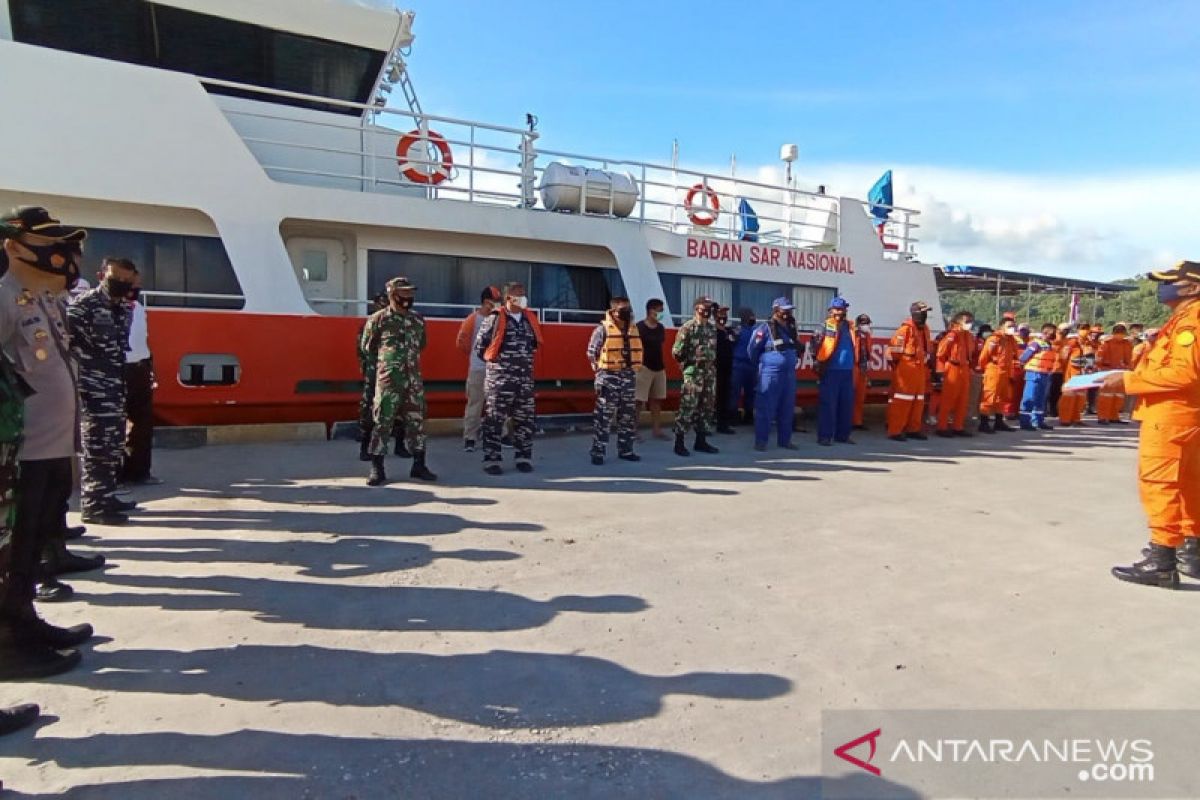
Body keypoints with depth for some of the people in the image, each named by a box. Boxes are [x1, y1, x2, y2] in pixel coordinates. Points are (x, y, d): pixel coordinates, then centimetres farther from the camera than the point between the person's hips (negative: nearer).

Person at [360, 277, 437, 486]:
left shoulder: (418, 320, 9)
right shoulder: (378, 319, -4)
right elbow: (367, 347, 7)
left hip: (414, 379, 5)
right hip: (388, 380, -4)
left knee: (416, 421, 7)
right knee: (382, 422, -2)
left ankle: (418, 465, 15)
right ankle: (377, 469, 4)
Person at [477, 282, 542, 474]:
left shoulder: (529, 319, 9)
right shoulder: (495, 319, -5)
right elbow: (479, 346, 1)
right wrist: (494, 361, 8)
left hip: (525, 380, 5)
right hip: (499, 379, -5)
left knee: (525, 420, 8)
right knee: (494, 421, -1)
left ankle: (523, 458, 17)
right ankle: (491, 460, 6)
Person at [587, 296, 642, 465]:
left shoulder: (633, 329, 12)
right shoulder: (603, 329, -7)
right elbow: (592, 353, -5)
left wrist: (634, 369, 13)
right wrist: (600, 373, -6)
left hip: (629, 376, 6)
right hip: (609, 376, -6)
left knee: (628, 416, 11)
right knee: (604, 416, -5)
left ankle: (625, 450, 22)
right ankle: (597, 452, 1)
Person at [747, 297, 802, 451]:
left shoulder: (791, 328, 13)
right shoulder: (765, 328, -8)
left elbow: (799, 347, 25)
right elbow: (752, 349, -5)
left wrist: (792, 360, 18)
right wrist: (762, 363, 9)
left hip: (789, 373, 7)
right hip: (771, 373, -7)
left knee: (787, 408, 10)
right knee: (766, 408, -5)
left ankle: (784, 440, 20)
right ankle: (761, 440, 1)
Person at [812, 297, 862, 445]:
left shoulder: (852, 327, 13)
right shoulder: (826, 327, -3)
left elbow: (858, 346, 19)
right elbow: (816, 344, -10)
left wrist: (862, 362, 13)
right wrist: (819, 363, -18)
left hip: (847, 371, 6)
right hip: (831, 371, -6)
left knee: (847, 404, 8)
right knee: (828, 403, -3)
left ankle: (842, 434, 18)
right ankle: (825, 435, 1)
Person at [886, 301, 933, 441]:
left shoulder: (925, 329, 14)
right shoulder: (906, 329, -13)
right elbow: (894, 348, -16)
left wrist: (926, 363, 21)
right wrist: (896, 365, -7)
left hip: (920, 368, 9)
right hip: (905, 368, -9)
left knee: (918, 401, 12)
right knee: (901, 400, -8)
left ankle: (913, 429, 21)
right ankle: (894, 431, -6)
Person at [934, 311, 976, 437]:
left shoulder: (970, 336, 12)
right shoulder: (952, 335, -12)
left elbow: (973, 354, 19)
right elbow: (941, 353, -14)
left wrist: (972, 367, 11)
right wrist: (942, 371, -15)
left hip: (965, 371, 8)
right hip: (953, 370, -8)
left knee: (963, 401, 10)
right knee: (948, 400, -3)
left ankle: (958, 427, 18)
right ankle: (942, 427, 3)